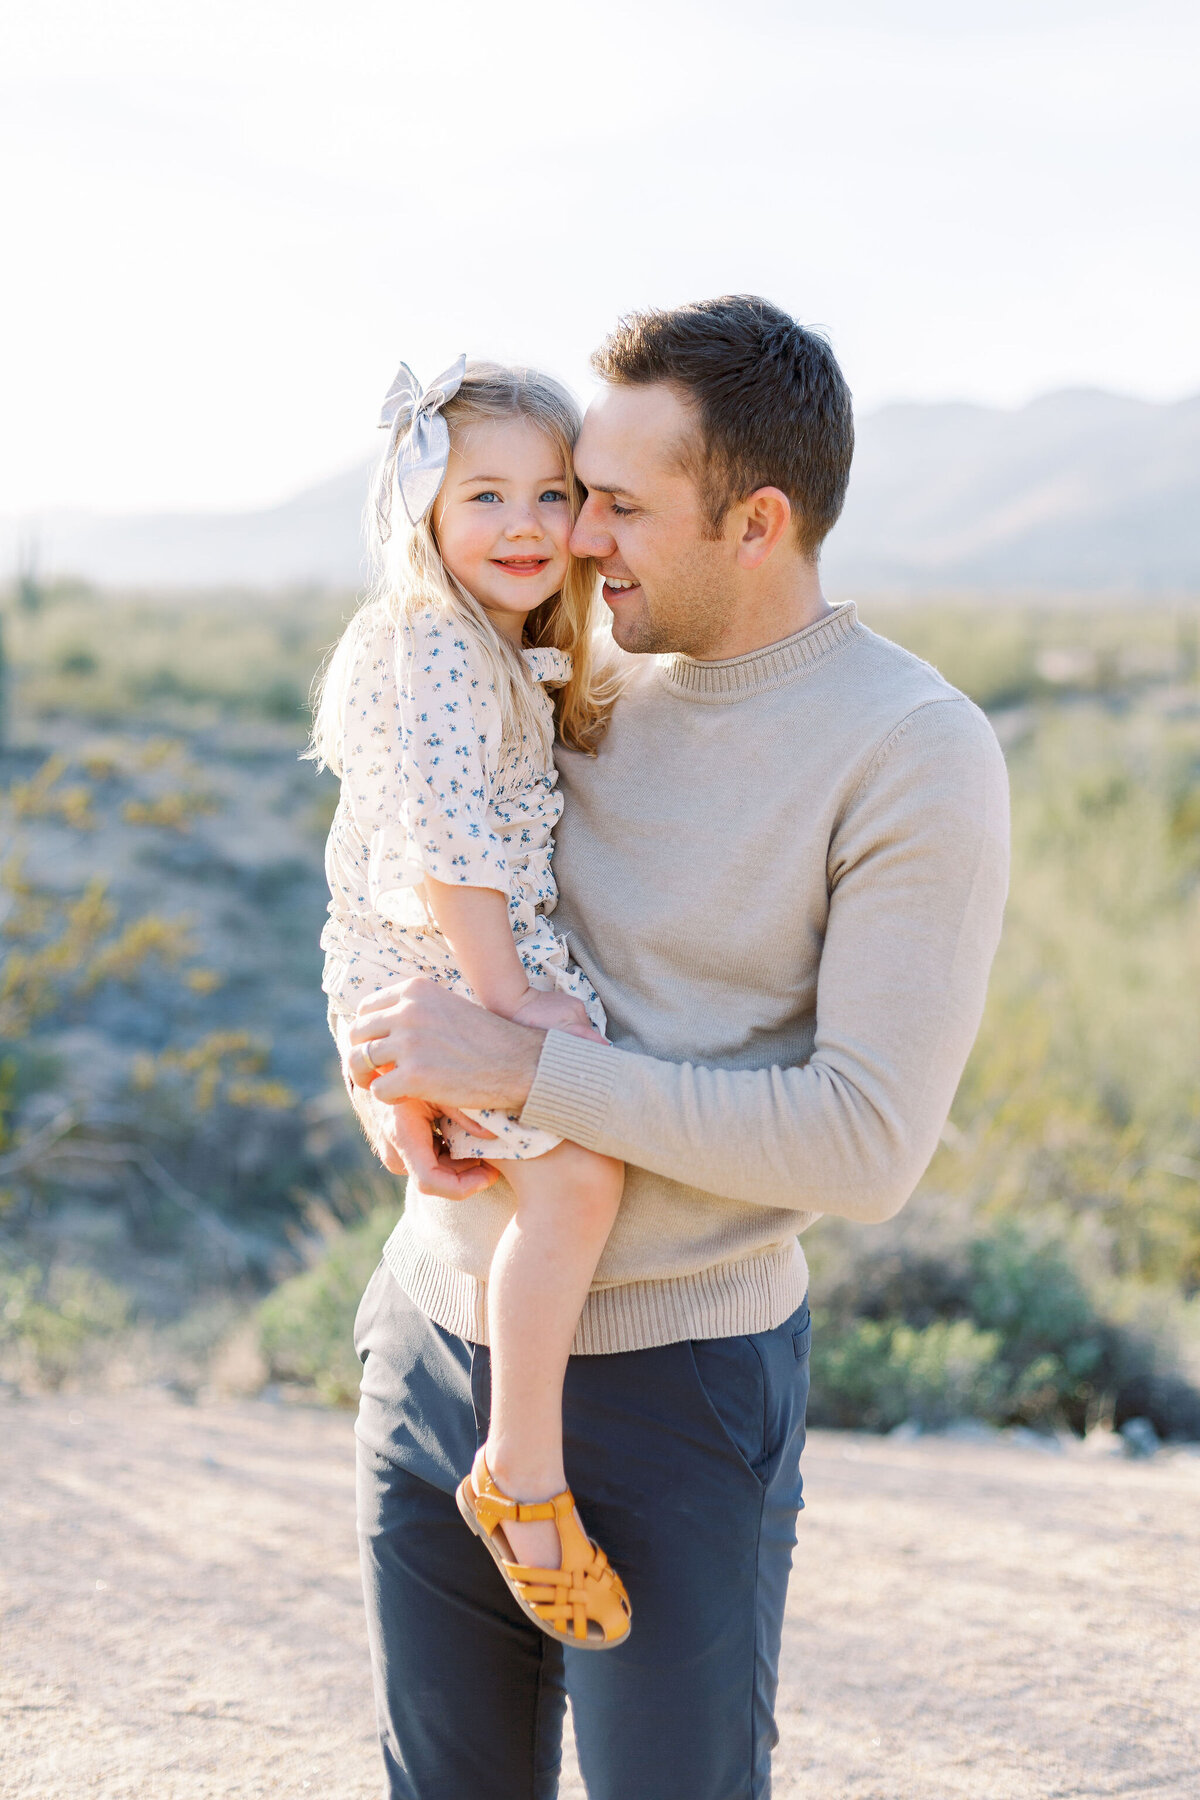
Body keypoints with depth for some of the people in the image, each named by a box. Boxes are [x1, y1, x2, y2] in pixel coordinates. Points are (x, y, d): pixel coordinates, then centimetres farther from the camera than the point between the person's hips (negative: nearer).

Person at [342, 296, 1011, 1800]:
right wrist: (386, 1070, -7)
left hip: (671, 1386, -6)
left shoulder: (918, 756, -14)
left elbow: (869, 1142, -20)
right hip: (436, 1337, 6)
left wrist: (518, 1068, -22)